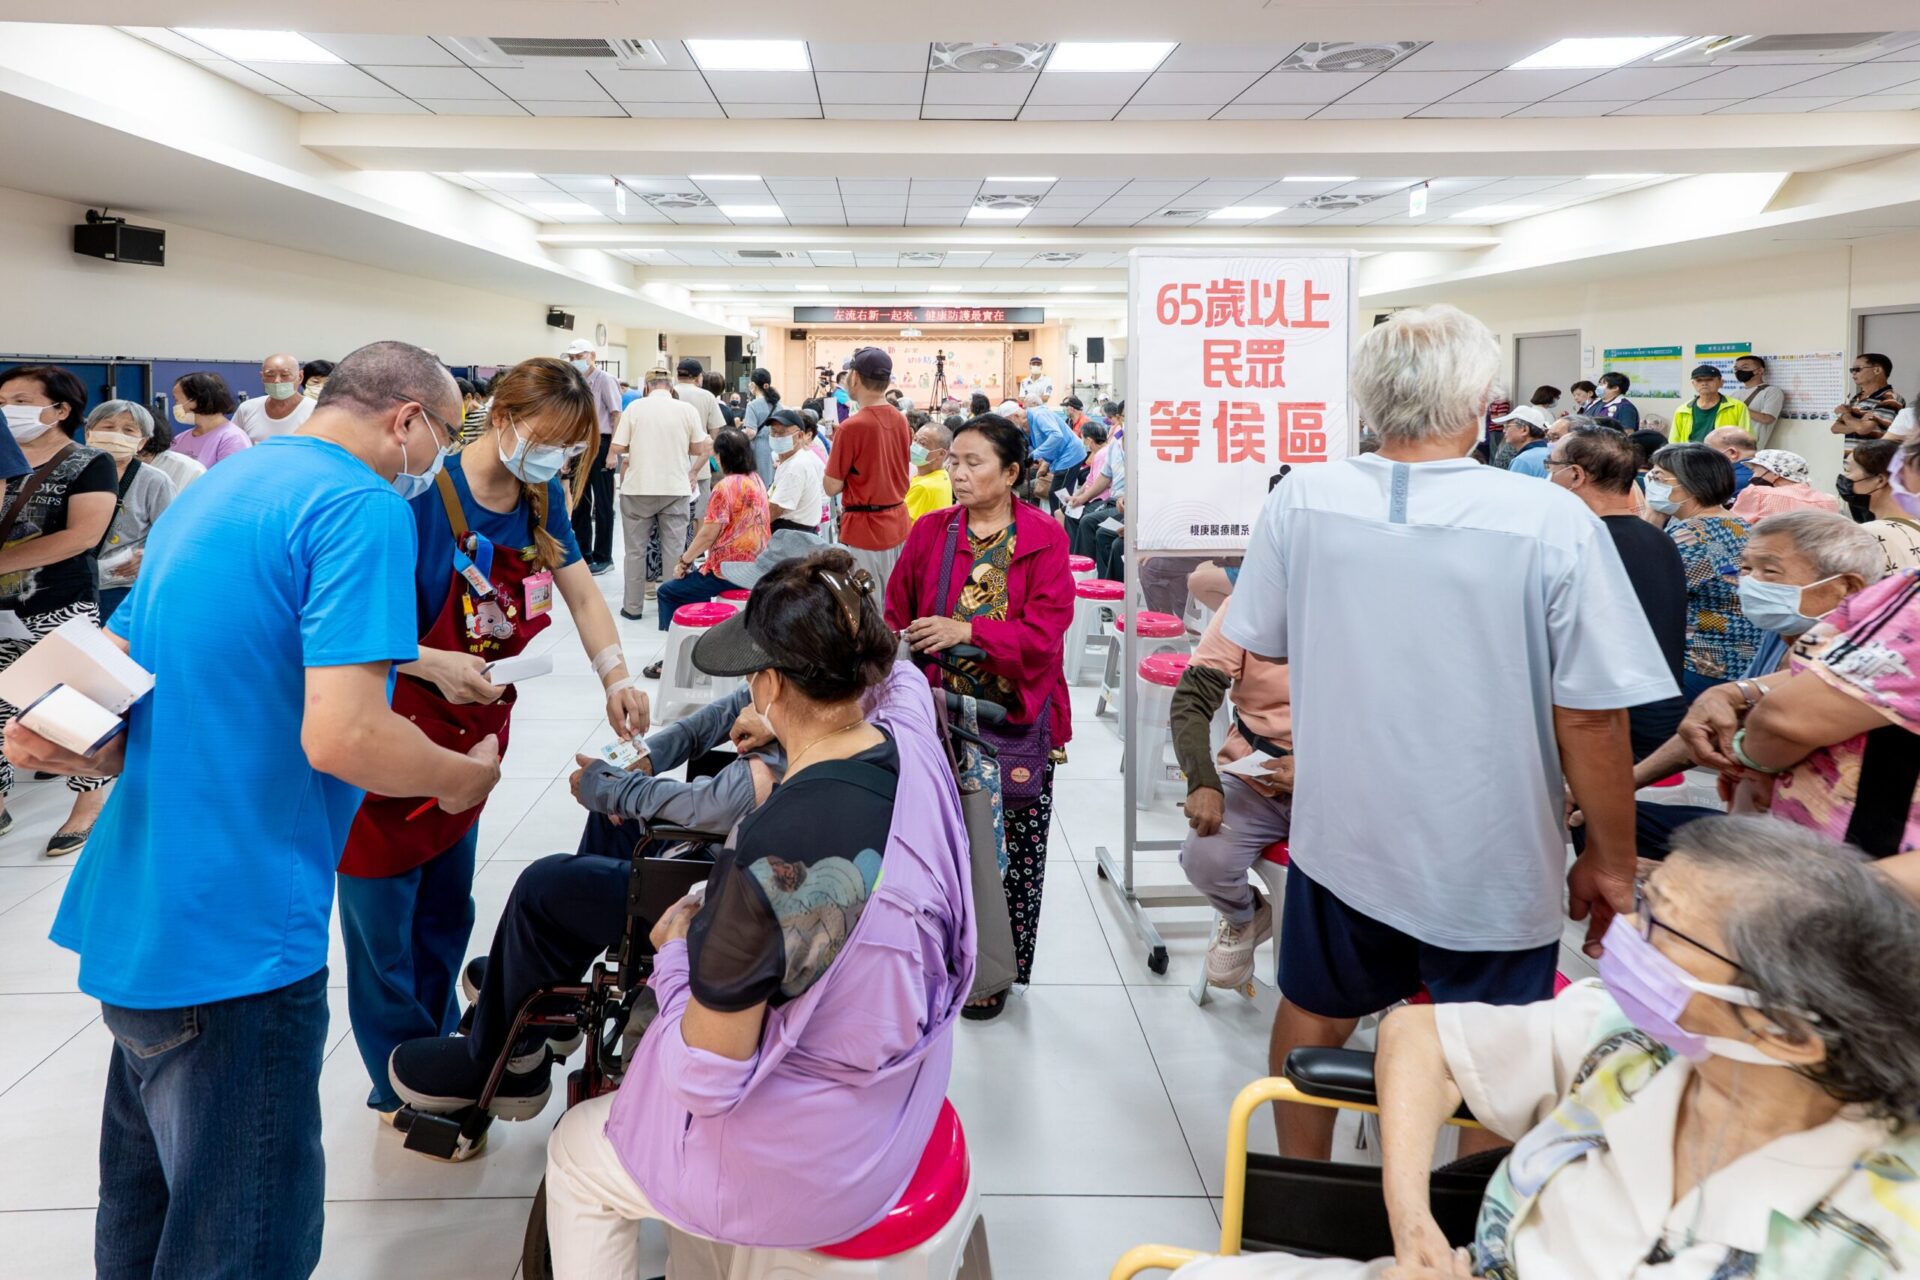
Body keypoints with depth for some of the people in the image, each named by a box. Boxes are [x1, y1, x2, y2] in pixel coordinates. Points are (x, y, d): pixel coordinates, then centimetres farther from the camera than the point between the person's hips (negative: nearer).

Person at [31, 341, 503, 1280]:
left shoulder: (208, 494, 15)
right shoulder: (363, 507, -15)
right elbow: (341, 736, -23)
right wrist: (464, 777, -9)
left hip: (131, 915, 10)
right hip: (233, 937, -9)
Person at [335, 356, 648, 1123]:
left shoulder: (541, 499, -2)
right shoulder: (422, 497, -24)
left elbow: (582, 595, 6)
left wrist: (615, 678, -8)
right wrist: (433, 665, -33)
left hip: (475, 730, 7)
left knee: (446, 912, 20)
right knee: (384, 922, 6)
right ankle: (401, 1091, 23)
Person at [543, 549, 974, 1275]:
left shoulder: (770, 859, -37)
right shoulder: (914, 739, -16)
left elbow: (706, 1079, -26)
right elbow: (899, 676, 12)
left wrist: (676, 951, -10)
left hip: (809, 1161, -7)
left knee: (575, 1152, 20)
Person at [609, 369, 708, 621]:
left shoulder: (635, 407, -4)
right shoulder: (687, 410, -2)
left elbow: (617, 448, -6)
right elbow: (698, 449, 5)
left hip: (638, 488, 0)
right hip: (675, 489, 0)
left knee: (636, 550, 10)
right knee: (674, 550, 7)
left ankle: (633, 606, 14)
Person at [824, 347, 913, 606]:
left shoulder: (851, 427, -17)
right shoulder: (901, 421, 4)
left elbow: (832, 487, -11)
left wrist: (834, 448, 2)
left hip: (864, 529, -7)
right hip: (898, 524, 7)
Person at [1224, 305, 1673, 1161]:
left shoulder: (1301, 501, -11)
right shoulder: (1554, 524, -21)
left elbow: (1261, 648, 3)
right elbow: (1591, 715, -17)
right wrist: (1611, 861, -2)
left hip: (1339, 834, 4)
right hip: (1492, 862, -3)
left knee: (1313, 1017, 24)